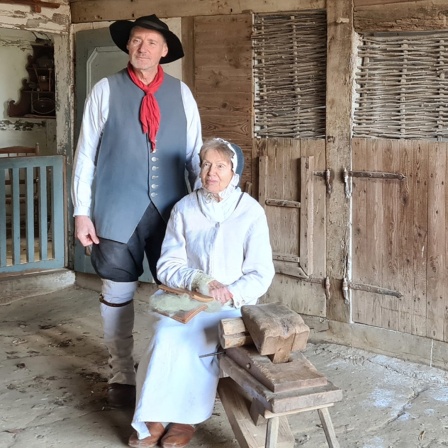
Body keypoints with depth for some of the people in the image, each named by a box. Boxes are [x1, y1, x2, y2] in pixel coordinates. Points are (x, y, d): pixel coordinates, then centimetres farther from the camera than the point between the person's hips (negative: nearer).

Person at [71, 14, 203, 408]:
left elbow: (194, 154, 7)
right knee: (118, 294, 6)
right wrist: (82, 212, -4)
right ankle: (122, 376, 22)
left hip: (171, 210, 2)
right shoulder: (106, 90, 0)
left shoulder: (181, 93, 5)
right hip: (118, 211, -1)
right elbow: (86, 154, 0)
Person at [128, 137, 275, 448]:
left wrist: (231, 292, -23)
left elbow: (261, 275, -4)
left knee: (186, 338, -30)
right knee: (166, 335, -29)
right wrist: (197, 280, -17)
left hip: (232, 306, -2)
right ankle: (155, 418, -18)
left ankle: (185, 416, -13)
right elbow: (168, 265, 2)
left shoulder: (251, 212, -3)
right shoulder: (186, 208, 3)